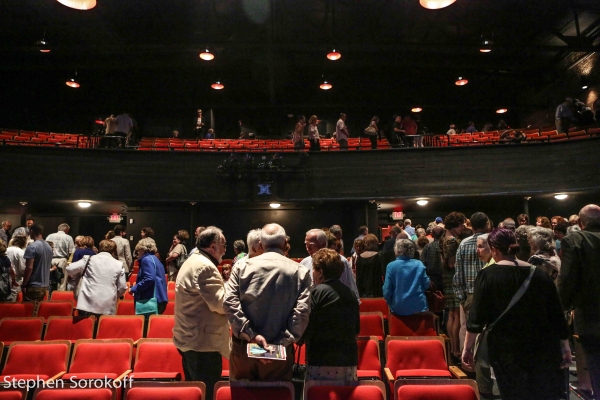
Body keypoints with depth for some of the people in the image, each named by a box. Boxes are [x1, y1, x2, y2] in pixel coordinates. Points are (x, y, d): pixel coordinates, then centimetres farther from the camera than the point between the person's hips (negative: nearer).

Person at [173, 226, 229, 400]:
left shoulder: (192, 261, 13)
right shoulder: (206, 267, -21)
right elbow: (221, 303, -23)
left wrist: (226, 287, 8)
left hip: (189, 338, 11)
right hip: (203, 341, -11)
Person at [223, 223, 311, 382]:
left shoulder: (243, 265, -1)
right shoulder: (299, 271, -3)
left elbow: (229, 302, -10)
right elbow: (302, 311, -13)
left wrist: (251, 334, -11)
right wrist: (284, 342, -11)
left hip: (243, 346, 1)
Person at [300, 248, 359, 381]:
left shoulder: (316, 292, -11)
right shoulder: (350, 293, 8)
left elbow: (306, 327, -12)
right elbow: (357, 329, 15)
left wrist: (300, 339, 8)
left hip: (322, 362, -6)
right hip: (349, 360, 6)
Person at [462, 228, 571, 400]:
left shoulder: (488, 275, -10)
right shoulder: (540, 274, 2)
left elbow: (477, 317, -11)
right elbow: (557, 315, 5)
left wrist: (467, 347, -2)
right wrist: (565, 347, 15)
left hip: (506, 350, -3)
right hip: (543, 348, 3)